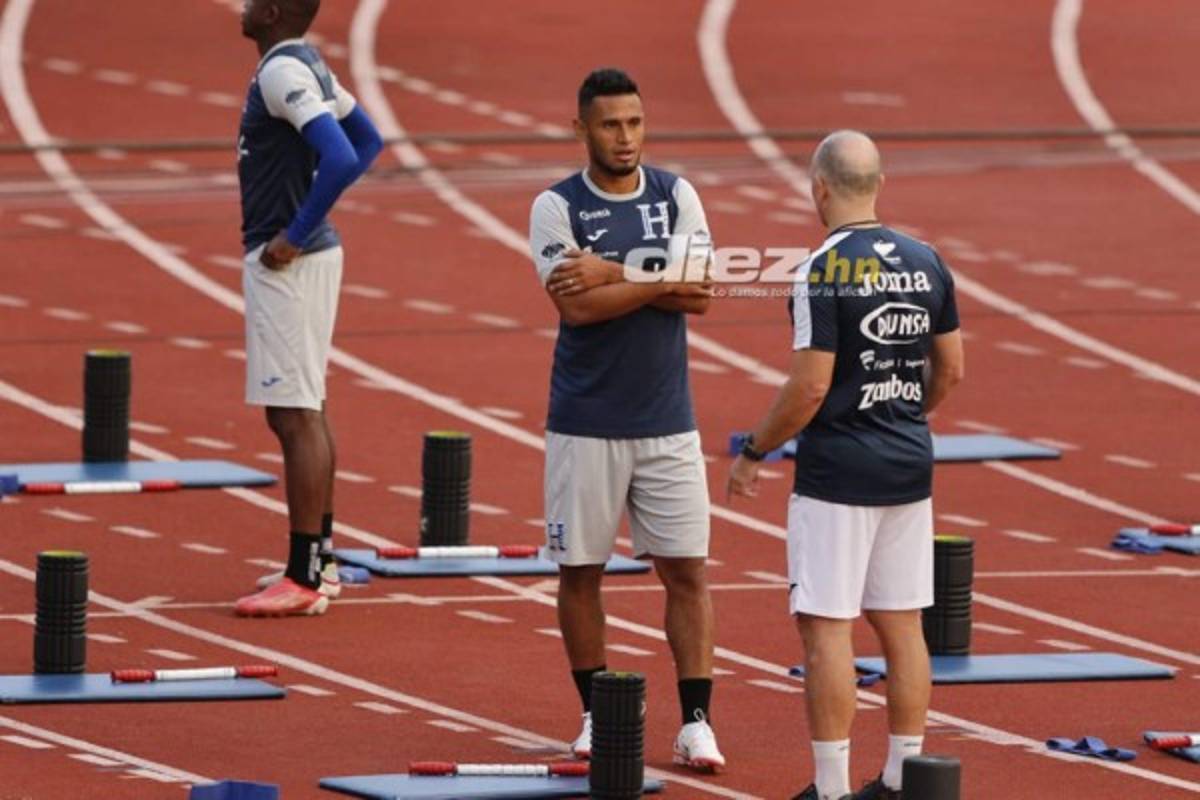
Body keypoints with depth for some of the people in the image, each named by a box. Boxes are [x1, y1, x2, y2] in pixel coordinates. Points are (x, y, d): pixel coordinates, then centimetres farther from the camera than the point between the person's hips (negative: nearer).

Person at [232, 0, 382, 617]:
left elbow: (341, 158, -30)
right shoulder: (306, 65, 12)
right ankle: (319, 561, 24)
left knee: (295, 416, -8)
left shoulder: (282, 72, -18)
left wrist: (294, 237, -21)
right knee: (303, 412, 17)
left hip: (286, 261, -10)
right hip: (313, 253, 10)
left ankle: (304, 579, -7)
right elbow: (368, 141, 23)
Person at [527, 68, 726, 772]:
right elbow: (574, 305, -17)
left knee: (687, 570, -1)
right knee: (580, 572, 5)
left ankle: (696, 721, 2)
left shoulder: (676, 197, 3)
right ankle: (596, 715, 18)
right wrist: (661, 282, -14)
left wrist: (615, 276, -16)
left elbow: (699, 294, -10)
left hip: (667, 422, 1)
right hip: (584, 423, -1)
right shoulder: (557, 207, -4)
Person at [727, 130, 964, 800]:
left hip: (837, 471, -7)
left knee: (825, 625, -2)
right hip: (910, 468, 7)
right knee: (901, 622, 11)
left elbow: (810, 386, -18)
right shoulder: (926, 263, 5)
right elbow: (951, 370, 12)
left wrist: (754, 453, -5)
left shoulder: (825, 272, -15)